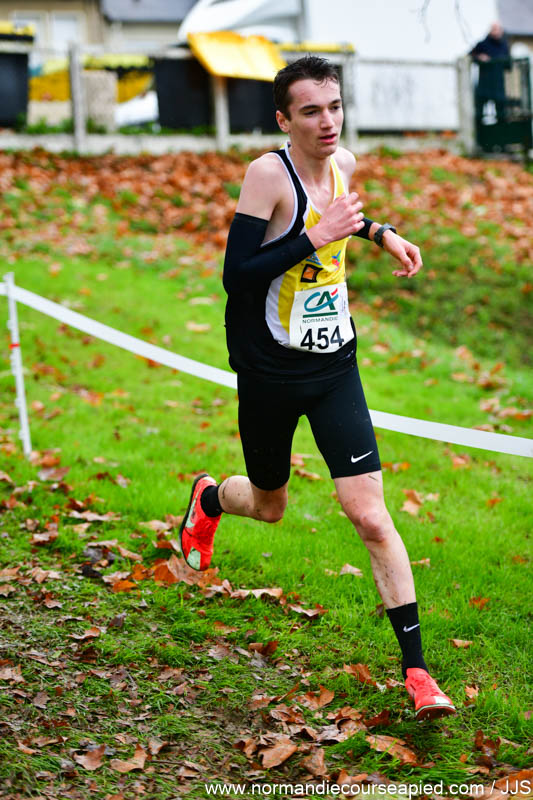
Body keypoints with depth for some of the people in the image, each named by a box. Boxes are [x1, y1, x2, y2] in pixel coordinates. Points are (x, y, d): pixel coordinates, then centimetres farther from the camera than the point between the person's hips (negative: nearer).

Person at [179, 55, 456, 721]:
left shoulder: (343, 163, 3)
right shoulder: (268, 172, -17)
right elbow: (236, 275, -23)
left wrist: (379, 232, 12)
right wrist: (317, 237, -28)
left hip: (335, 367, 4)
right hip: (269, 372, -3)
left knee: (370, 516, -7)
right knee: (269, 505, 18)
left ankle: (417, 672, -3)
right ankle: (208, 498, 55)